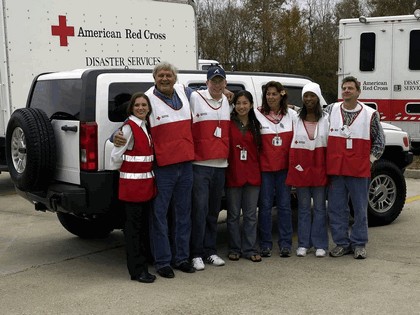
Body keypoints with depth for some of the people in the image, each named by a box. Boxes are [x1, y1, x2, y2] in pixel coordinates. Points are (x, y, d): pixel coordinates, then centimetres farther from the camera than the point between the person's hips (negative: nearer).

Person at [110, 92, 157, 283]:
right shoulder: (129, 127, -13)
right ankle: (137, 270, 3)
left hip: (147, 183, 8)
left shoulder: (146, 127, 11)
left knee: (144, 224, 16)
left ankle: (142, 260, 29)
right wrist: (124, 170, 3)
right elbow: (116, 156, -13)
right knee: (134, 226, -2)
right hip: (132, 183, -8)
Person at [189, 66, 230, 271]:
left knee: (213, 211, 12)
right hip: (200, 164, -6)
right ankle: (196, 254, 2)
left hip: (220, 164, 6)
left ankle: (210, 250, 21)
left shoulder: (226, 101, 12)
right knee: (200, 209, -8)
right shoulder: (195, 98, -5)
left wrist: (227, 153, 14)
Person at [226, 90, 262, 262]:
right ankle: (235, 249, 16)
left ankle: (250, 249, 15)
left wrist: (259, 167, 5)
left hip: (252, 175, 3)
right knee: (233, 214, 6)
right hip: (233, 174, -3)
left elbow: (259, 149, 13)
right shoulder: (229, 124, -2)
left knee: (251, 214, 7)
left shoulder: (255, 125, 10)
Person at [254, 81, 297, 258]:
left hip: (285, 166, 2)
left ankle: (285, 243, 13)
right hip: (265, 167, -1)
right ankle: (265, 244, 12)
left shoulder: (291, 114, 5)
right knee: (265, 205, 3)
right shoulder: (258, 114, -1)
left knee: (284, 204, 5)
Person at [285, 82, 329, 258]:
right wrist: (295, 165, -5)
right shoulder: (296, 119, 4)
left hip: (320, 169, -1)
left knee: (320, 207, 6)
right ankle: (303, 244, 16)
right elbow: (292, 145, 3)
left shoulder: (326, 119, 2)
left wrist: (329, 168, -5)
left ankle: (320, 245, 13)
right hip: (301, 169, 1)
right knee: (303, 208, 8)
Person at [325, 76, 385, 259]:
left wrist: (371, 159, 4)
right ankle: (342, 243, 18)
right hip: (335, 169, 2)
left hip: (359, 170, -2)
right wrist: (325, 159, 10)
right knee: (336, 208, 6)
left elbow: (379, 141, 9)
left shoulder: (370, 114, 0)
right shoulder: (330, 110, 5)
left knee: (360, 208, 5)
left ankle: (359, 244, 18)